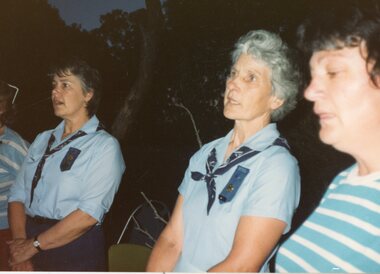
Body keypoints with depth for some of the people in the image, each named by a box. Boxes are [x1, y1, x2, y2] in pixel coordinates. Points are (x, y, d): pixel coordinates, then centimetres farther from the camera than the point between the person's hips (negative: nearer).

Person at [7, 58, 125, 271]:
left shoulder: (105, 147, -10)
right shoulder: (42, 140, 10)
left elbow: (88, 215, -17)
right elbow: (18, 195, 2)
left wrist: (34, 245, -13)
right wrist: (20, 242, -13)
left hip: (76, 253, -5)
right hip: (30, 249, 5)